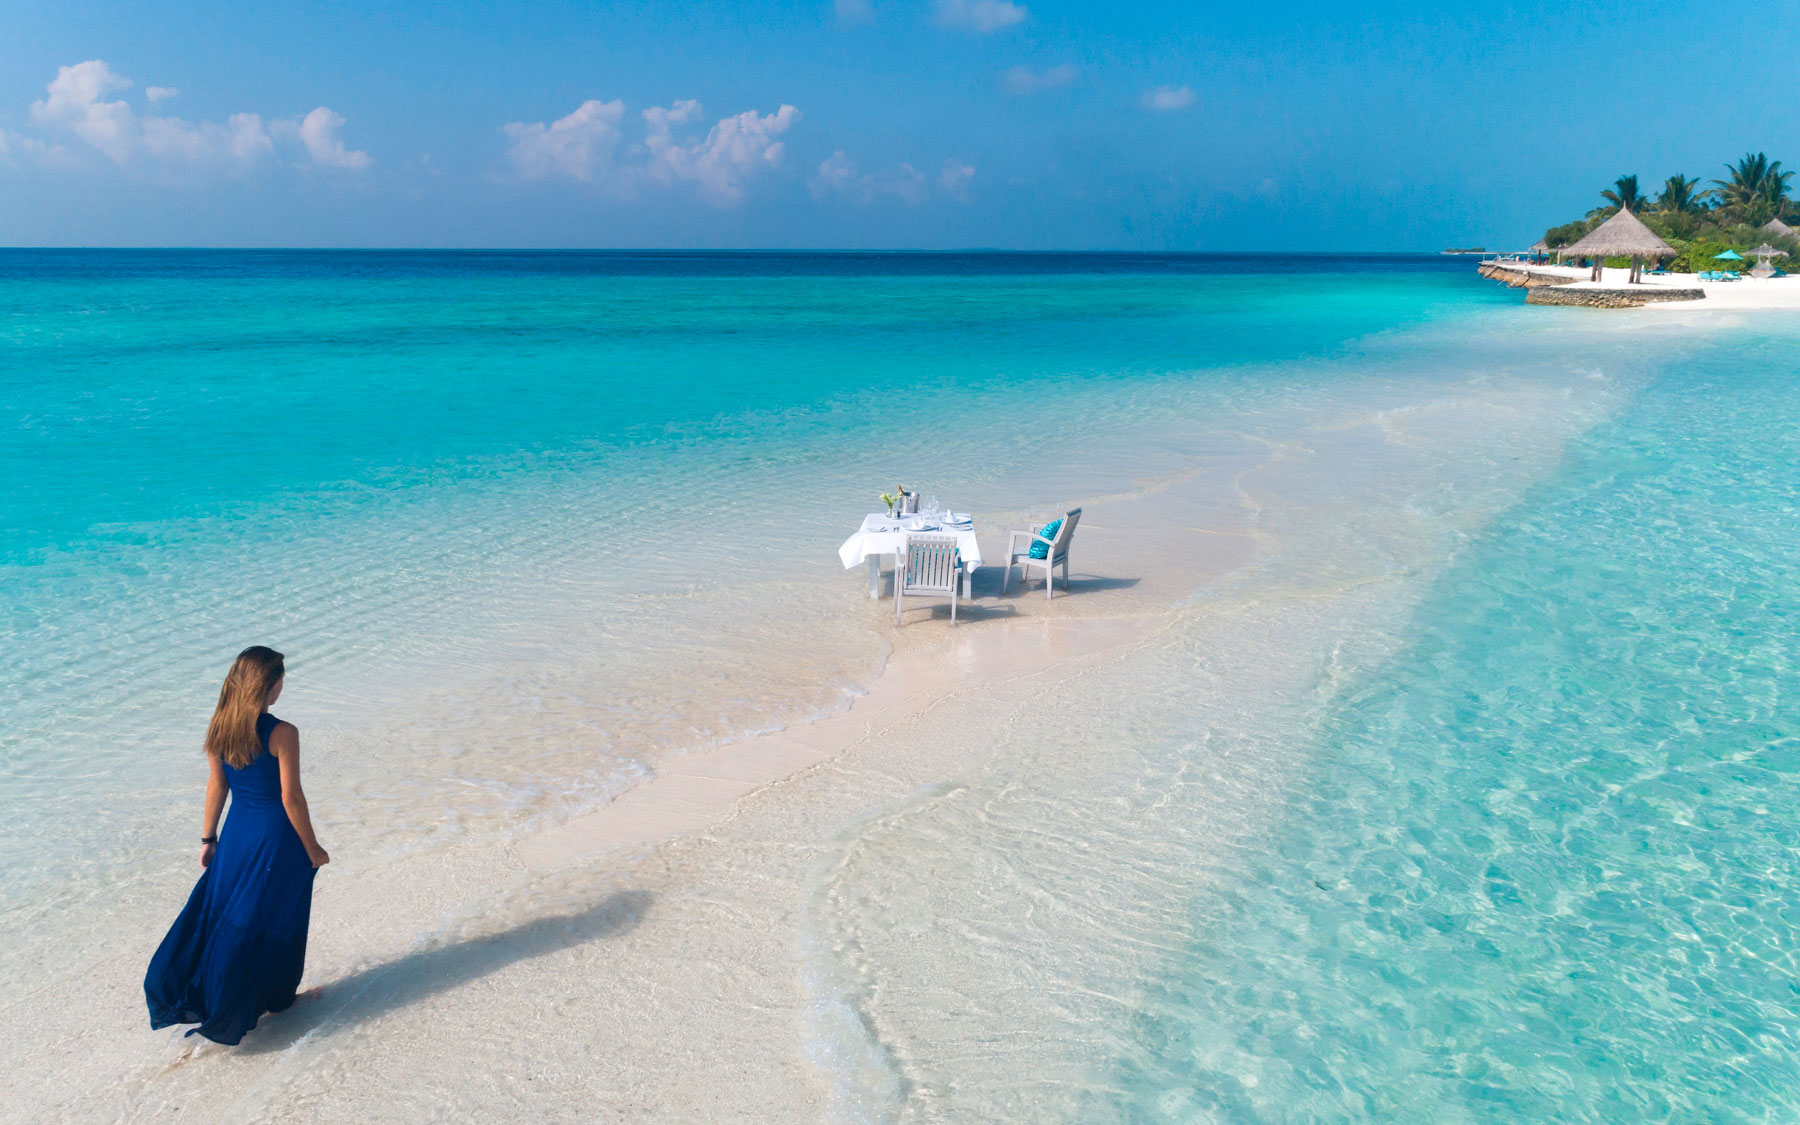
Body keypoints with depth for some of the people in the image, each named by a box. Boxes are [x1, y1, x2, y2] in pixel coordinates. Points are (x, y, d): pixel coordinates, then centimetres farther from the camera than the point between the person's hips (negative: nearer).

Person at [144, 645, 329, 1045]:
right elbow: (291, 797, -18)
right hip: (277, 835, -5)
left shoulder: (220, 727, -4)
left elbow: (216, 786, 5)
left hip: (238, 831, 5)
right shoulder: (282, 734, -22)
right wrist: (313, 849, -7)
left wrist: (208, 838, 16)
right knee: (272, 920, 10)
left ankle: (186, 992, 23)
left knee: (220, 909, 19)